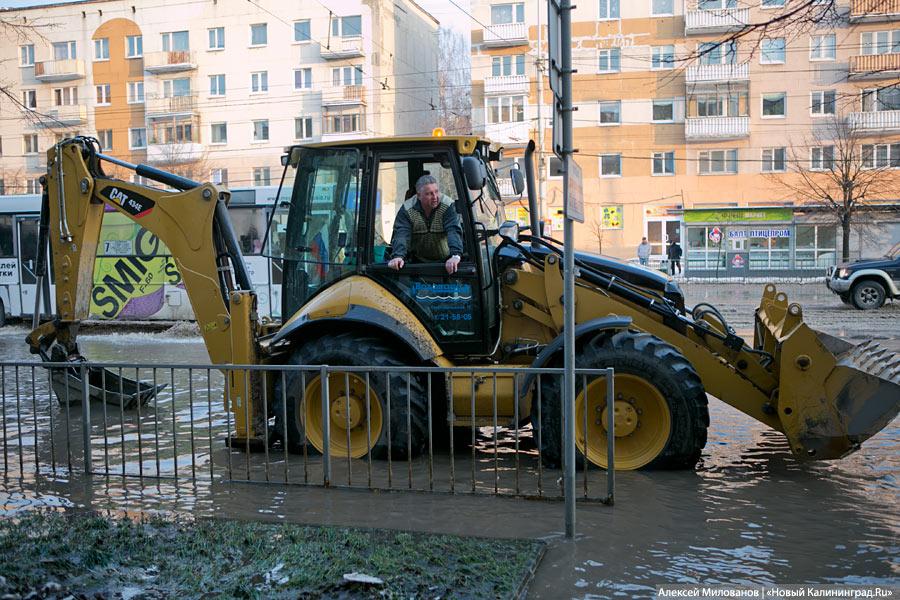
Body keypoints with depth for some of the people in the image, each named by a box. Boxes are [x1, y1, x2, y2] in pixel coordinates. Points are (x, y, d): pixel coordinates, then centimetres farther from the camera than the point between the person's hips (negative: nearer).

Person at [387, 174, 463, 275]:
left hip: (445, 262, -1)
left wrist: (455, 255, -46)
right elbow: (401, 234, -21)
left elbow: (453, 231, -26)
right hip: (417, 262, 1)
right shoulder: (406, 210, -10)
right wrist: (398, 256, -42)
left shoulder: (448, 206, -14)